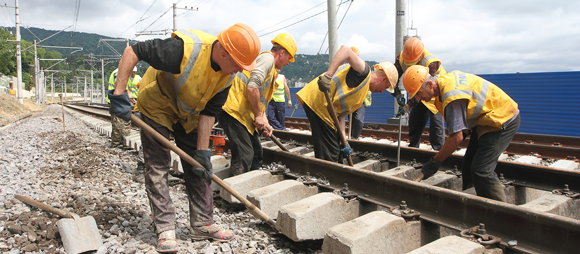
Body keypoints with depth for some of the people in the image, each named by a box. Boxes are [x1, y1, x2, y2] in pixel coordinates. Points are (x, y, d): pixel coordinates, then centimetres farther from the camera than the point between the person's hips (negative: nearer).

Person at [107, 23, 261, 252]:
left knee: (198, 168, 4)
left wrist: (203, 151, -14)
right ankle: (165, 229, 4)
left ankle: (202, 224, 13)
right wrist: (119, 94, -34)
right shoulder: (184, 49, -37)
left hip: (189, 115, 6)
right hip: (157, 108, -5)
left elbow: (209, 112, -11)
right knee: (157, 167, -6)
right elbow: (132, 52, -31)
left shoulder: (228, 75, -17)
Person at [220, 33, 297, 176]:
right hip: (234, 111, -11)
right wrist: (258, 116, -14)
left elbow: (260, 101, 23)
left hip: (245, 116, 11)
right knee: (244, 156, -13)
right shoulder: (268, 58, -9)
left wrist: (264, 123, 10)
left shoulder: (271, 69, 23)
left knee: (256, 153, 15)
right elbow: (252, 88, -23)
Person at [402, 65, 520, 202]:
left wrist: (435, 161, -21)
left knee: (481, 171, -16)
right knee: (469, 166, 10)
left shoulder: (452, 97, -31)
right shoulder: (445, 78, -1)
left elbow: (457, 137, -31)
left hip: (503, 120, -10)